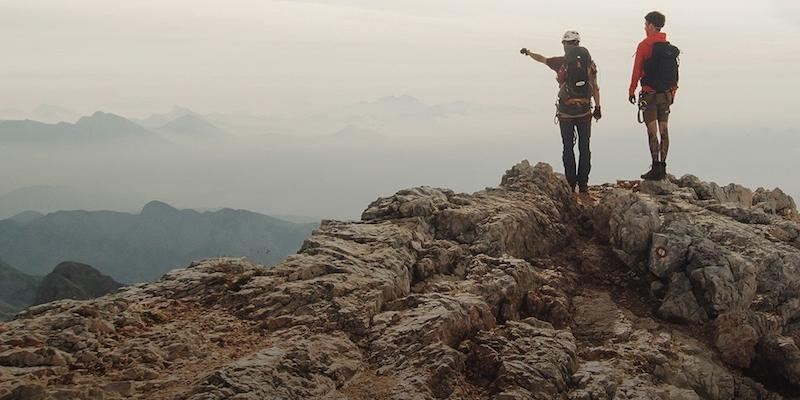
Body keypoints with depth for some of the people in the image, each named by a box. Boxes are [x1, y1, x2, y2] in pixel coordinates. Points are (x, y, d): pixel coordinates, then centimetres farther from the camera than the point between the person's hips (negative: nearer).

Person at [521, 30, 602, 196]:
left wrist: (528, 53, 33)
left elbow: (542, 59, 14)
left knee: (568, 149, 8)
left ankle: (571, 185, 8)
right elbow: (595, 87, 0)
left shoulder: (561, 62, -3)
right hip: (585, 112, 1)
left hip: (565, 112, -1)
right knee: (584, 149, 7)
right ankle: (583, 185, 6)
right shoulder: (589, 62, 1)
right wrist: (597, 108, 7)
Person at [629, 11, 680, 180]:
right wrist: (672, 93, 18)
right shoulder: (669, 48, 8)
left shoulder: (644, 45, -9)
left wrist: (631, 91, 0)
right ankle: (662, 167, 11)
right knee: (663, 130, 8)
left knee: (652, 131, -5)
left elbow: (637, 71, -9)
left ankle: (656, 168, -8)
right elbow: (674, 73, 10)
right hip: (666, 94, 6)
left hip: (650, 95, -6)